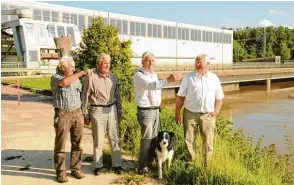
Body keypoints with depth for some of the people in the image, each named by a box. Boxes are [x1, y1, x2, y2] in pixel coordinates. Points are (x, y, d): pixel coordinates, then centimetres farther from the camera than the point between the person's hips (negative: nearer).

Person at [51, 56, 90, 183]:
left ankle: (76, 169, 21)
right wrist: (81, 73, -21)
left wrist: (82, 112, 13)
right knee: (60, 145, 2)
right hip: (62, 115, -5)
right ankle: (61, 172, 13)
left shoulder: (75, 78, 11)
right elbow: (64, 82, -29)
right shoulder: (55, 78, -5)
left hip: (77, 113, 5)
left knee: (77, 143, 9)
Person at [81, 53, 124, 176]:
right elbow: (85, 97, -6)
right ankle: (98, 166, 21)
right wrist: (85, 115, -4)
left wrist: (119, 111, 14)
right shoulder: (91, 77, -10)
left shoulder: (112, 77, 6)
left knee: (115, 139, 9)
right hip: (98, 111, -4)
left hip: (112, 109, 5)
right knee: (98, 140, 5)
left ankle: (117, 165, 20)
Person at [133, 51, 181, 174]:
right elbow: (151, 85, -35)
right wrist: (168, 80, -46)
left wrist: (158, 102, 13)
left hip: (156, 110, 8)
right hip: (145, 111, -8)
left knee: (154, 138, 13)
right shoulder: (139, 75, -16)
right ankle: (142, 167, 7)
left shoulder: (154, 74, 11)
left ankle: (150, 163, 27)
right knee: (147, 139, -4)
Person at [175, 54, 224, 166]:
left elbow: (219, 97, 14)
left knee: (208, 142, 7)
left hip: (208, 115, 1)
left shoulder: (214, 78, 7)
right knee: (189, 141, 3)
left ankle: (207, 165, 20)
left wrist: (216, 111, 1)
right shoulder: (188, 77, 2)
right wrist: (177, 114, -4)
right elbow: (180, 97, 0)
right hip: (190, 114, -1)